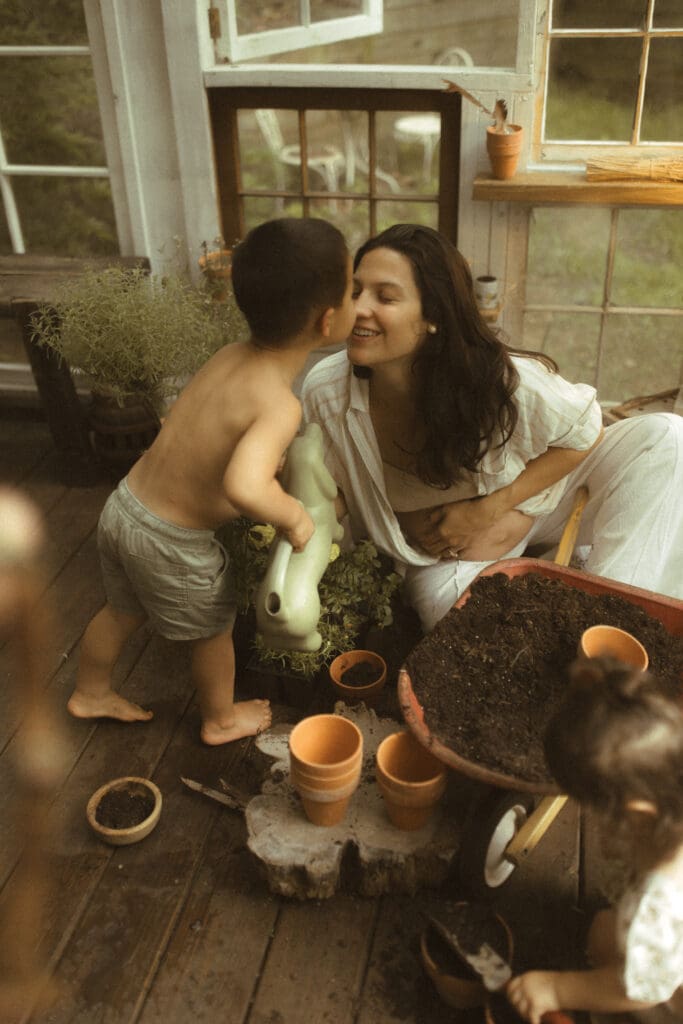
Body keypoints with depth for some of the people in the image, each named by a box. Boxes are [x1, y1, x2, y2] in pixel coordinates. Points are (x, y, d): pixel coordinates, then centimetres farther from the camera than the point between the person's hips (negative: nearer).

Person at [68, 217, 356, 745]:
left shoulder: (231, 356, -6)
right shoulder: (280, 405, -30)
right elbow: (243, 488, -47)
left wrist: (277, 462, 6)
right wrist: (294, 517, -29)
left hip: (122, 506, 7)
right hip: (170, 543, -7)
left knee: (123, 610, 32)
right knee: (215, 629, 21)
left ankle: (91, 693, 57)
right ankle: (221, 719, 48)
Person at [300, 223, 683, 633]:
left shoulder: (502, 380, -32)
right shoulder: (325, 391, -26)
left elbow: (584, 433, -14)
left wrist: (488, 510, -21)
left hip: (534, 496, 2)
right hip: (439, 555, -1)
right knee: (440, 598, -38)